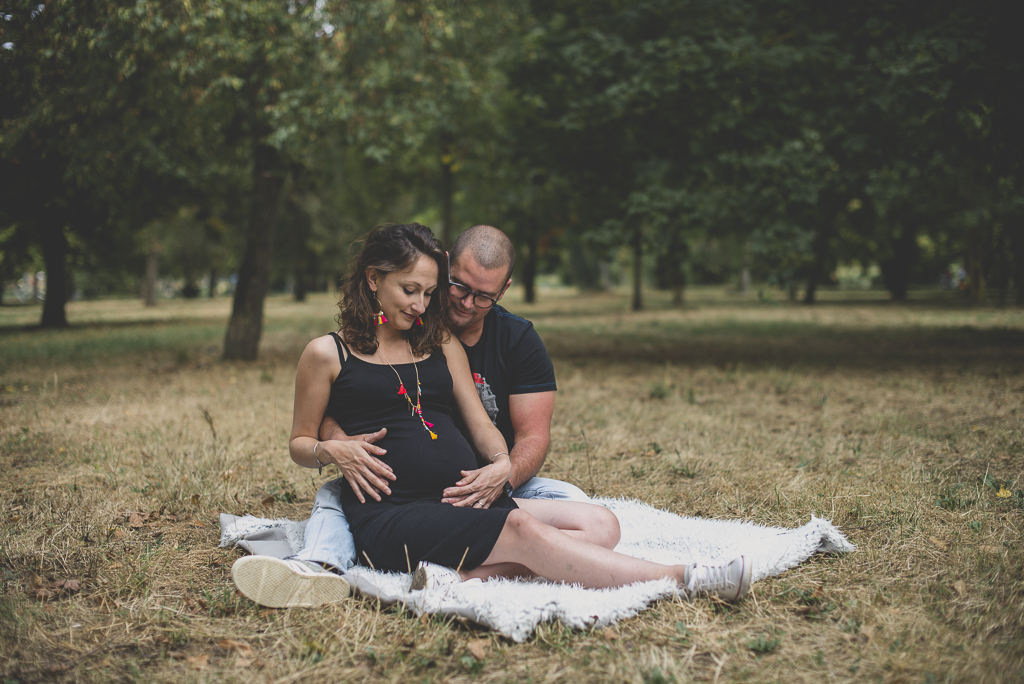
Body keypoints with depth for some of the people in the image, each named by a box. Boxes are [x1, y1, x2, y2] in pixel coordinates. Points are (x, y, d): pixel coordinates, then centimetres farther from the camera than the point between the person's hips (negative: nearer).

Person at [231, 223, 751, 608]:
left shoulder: (443, 347, 23)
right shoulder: (327, 354, 9)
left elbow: (480, 423, 18)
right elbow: (299, 443, 14)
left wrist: (501, 463, -4)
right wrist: (330, 450, -9)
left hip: (466, 501, 6)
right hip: (392, 514, -6)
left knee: (600, 525, -16)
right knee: (522, 531, -32)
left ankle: (460, 576, -36)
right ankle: (678, 579, -32)